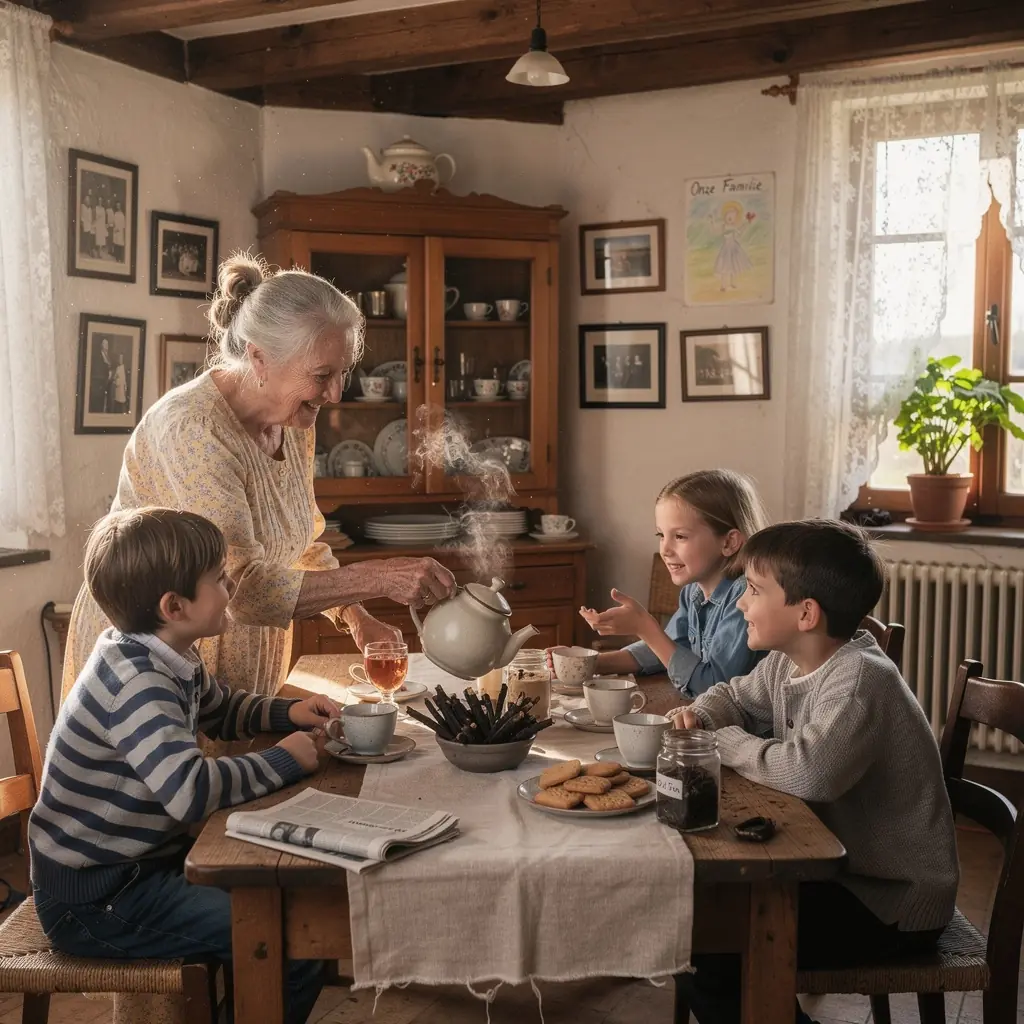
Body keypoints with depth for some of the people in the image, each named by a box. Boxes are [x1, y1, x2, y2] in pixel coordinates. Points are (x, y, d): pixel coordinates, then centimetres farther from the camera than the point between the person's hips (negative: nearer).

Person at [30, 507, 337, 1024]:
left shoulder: (172, 661, 3)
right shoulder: (134, 683, -26)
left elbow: (222, 710, 22)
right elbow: (191, 790, -38)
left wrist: (289, 711, 4)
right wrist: (283, 760, -24)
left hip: (144, 860, 10)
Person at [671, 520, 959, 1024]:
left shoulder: (860, 679, -26)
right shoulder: (787, 661, 1)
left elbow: (809, 772, -41)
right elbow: (734, 696, 20)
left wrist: (726, 742, -23)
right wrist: (700, 715, -4)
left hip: (894, 901, -9)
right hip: (835, 862, 9)